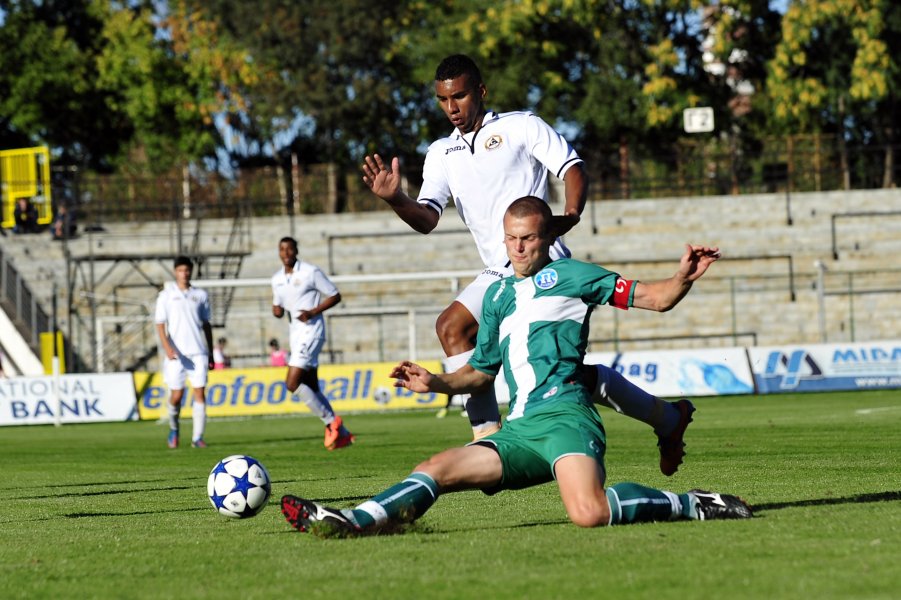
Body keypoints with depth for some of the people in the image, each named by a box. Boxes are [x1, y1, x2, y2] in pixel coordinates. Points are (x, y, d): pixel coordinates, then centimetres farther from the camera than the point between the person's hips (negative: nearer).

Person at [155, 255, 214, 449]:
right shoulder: (166, 295, 3)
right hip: (176, 353, -2)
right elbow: (160, 323, -1)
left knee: (200, 393, -7)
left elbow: (206, 324, 15)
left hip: (198, 352, 2)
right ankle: (173, 429, 26)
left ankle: (198, 437, -6)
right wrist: (167, 347, -15)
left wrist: (211, 353, 13)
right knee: (177, 394, 0)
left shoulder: (201, 295, 10)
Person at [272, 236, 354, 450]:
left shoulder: (311, 272, -8)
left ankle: (330, 421, -7)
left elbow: (335, 296, -5)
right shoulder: (277, 279, 12)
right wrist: (276, 310, -2)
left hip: (310, 331, -8)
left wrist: (313, 312, -17)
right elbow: (277, 307, 22)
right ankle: (342, 434, 14)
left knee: (292, 383, -17)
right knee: (312, 388, 7)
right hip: (295, 334, 8)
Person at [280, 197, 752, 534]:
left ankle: (691, 505, -15)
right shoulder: (497, 296, 25)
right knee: (437, 469, -5)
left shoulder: (569, 275, 8)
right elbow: (481, 373, 33)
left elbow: (655, 298, 3)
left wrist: (683, 277, -18)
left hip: (564, 415, -7)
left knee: (588, 514, -30)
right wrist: (434, 383, 15)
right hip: (520, 427, 7)